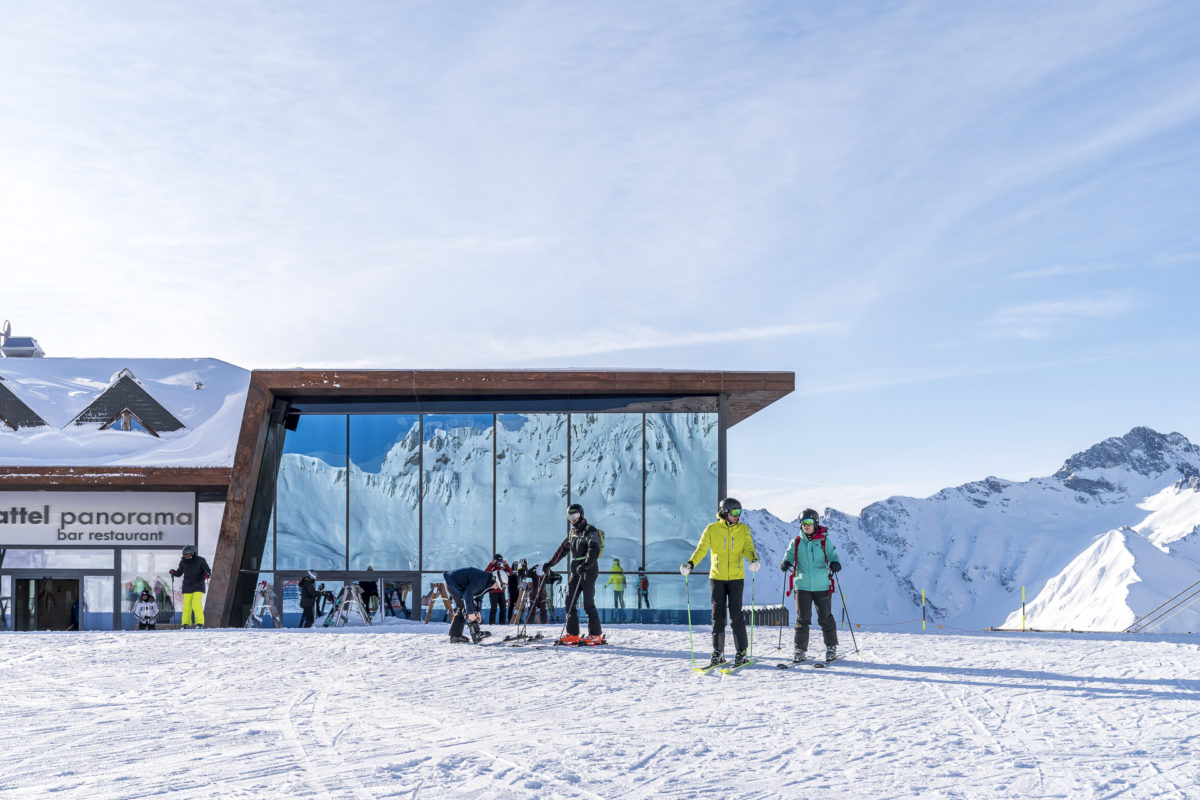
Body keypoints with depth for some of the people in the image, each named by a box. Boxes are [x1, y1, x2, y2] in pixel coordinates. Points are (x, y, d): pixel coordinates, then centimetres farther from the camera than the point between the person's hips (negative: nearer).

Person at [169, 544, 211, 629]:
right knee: (186, 605, -2)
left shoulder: (200, 560, -6)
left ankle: (200, 623, -6)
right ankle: (186, 624, 9)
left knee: (196, 604, -15)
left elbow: (208, 570, -1)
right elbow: (179, 572, 13)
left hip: (198, 587, -3)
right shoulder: (183, 562, 2)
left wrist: (207, 574, -24)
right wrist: (174, 572, -8)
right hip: (187, 587, 3)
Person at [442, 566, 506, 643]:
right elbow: (467, 594, -33)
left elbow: (479, 596, 11)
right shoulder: (480, 579, -31)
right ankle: (475, 634, -21)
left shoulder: (487, 582, 1)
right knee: (467, 606, -17)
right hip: (453, 583, -11)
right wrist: (470, 612, -32)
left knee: (461, 609, 13)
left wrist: (478, 611, 1)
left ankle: (455, 635, 18)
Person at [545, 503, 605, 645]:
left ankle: (596, 635, -5)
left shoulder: (590, 530, -7)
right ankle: (572, 635, 6)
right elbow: (562, 549, 27)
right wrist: (550, 563, 24)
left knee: (588, 603, -10)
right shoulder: (572, 532, 17)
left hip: (589, 571, -8)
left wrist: (586, 565, -35)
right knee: (570, 602, 3)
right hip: (575, 571, 8)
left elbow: (594, 550, -21)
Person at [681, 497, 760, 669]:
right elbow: (701, 549, 1)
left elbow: (748, 548, -3)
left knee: (736, 614, -6)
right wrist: (691, 563, -15)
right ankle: (718, 653, 9)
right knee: (718, 614, 2)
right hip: (717, 577, 1)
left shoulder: (744, 529, 3)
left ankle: (742, 652, 2)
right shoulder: (712, 529, 0)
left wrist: (753, 559, -25)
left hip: (736, 577, -1)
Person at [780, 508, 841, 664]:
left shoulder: (824, 541, 1)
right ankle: (800, 650, 5)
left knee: (825, 618, 8)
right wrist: (786, 563, -16)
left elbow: (832, 555, -1)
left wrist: (835, 564, -24)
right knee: (802, 619, -1)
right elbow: (790, 556, 7)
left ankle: (831, 647, 22)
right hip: (802, 586, 1)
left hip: (822, 586, -1)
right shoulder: (796, 543, 7)